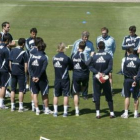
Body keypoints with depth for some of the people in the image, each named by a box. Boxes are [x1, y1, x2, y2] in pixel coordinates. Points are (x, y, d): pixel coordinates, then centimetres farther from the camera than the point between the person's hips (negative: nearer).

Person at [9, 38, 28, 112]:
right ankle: (20, 107, 1)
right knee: (21, 90, 2)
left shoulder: (12, 51, 4)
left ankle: (12, 106, 14)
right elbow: (25, 65, -11)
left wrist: (12, 70, 15)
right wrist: (25, 73, 0)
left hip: (13, 72, 5)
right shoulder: (23, 52, -11)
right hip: (21, 73, -5)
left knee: (13, 89, 11)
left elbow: (10, 62, 8)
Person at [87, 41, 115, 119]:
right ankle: (111, 112, 8)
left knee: (97, 95, 6)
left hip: (96, 78, 0)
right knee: (108, 95, 8)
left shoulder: (94, 56, -4)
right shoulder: (108, 56, -4)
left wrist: (97, 72, -11)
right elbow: (110, 67, -11)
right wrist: (104, 73, -14)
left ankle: (98, 113, 3)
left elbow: (90, 66, -9)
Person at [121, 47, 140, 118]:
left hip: (127, 80, -1)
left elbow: (123, 71, -10)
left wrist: (131, 77, -5)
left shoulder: (125, 59, -6)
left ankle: (126, 113, 4)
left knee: (127, 97, 5)